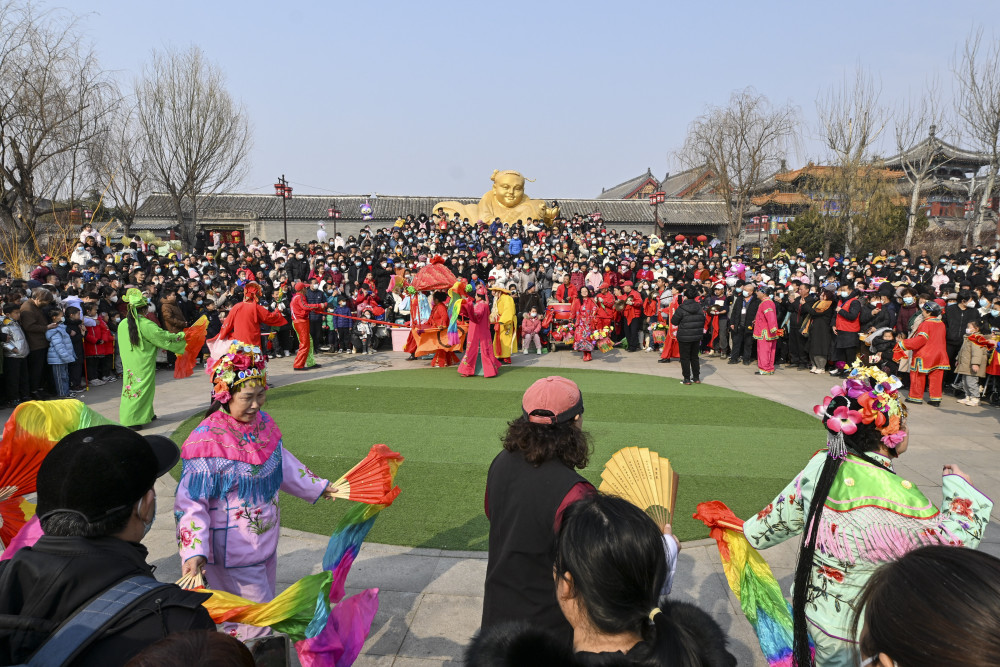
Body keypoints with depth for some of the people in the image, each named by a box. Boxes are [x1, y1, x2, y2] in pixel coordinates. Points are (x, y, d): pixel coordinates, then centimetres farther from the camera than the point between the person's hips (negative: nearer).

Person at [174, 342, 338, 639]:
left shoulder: (263, 423, -1)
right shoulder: (207, 439, -23)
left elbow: (283, 465, 16)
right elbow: (191, 501, -21)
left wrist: (319, 487, 22)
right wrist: (194, 551, -30)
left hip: (265, 542, 7)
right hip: (232, 551, -7)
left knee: (262, 607, 23)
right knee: (255, 622, 0)